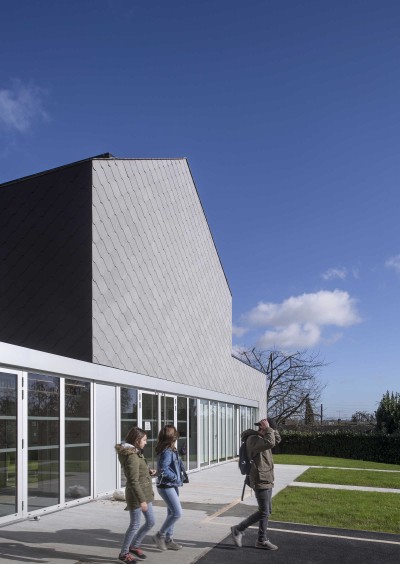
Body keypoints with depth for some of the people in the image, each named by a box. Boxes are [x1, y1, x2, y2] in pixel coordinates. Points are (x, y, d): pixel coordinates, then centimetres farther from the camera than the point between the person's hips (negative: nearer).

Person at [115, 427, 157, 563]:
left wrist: (148, 472, 5)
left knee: (150, 522, 15)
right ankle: (124, 553, 20)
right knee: (135, 525, 3)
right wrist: (142, 500, -24)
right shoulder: (132, 456, -22)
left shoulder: (135, 453, 8)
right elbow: (133, 481, -24)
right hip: (136, 495, -10)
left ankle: (134, 546, 30)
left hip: (144, 493, 10)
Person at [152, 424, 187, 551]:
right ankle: (160, 536, 3)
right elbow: (163, 470, -26)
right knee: (177, 513, -9)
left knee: (172, 513, 15)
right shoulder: (167, 452, -21)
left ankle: (168, 540, 24)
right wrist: (176, 478, -17)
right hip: (166, 486, -10)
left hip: (172, 486, 10)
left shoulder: (171, 450, 9)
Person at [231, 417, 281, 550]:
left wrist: (271, 429, 5)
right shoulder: (253, 439, -18)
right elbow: (270, 443, -34)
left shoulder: (261, 438, 11)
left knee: (266, 511, 13)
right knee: (264, 512, -3)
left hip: (267, 481, 10)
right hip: (261, 481, -10)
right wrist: (268, 428, -22)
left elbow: (277, 439, 19)